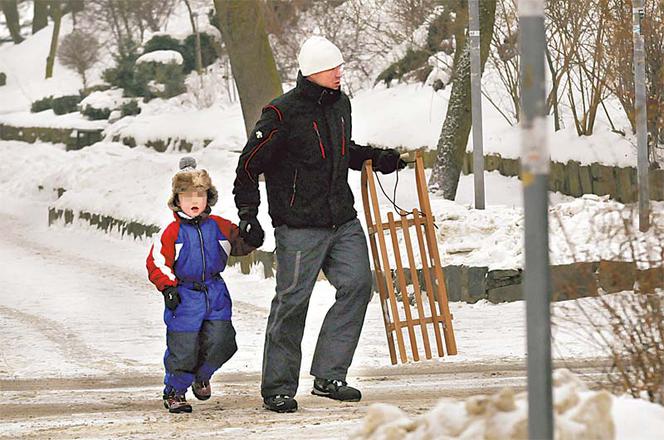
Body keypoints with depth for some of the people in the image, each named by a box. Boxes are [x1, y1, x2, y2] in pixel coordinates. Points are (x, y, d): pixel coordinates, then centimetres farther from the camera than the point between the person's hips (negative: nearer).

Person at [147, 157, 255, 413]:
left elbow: (240, 244, 16)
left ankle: (201, 376, 25)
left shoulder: (218, 227, 6)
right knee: (183, 348, -4)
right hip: (184, 296, -3)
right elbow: (156, 263, -5)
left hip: (215, 295, 3)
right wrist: (168, 287, -16)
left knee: (220, 341, -5)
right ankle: (174, 392, 15)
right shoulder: (173, 232, -5)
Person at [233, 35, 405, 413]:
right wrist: (248, 216, -11)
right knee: (293, 302, -4)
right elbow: (249, 166, -7)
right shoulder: (282, 114, -13)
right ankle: (277, 388, 7)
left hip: (343, 221, 7)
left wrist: (376, 159, 15)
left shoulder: (340, 104, 10)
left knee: (357, 285, -5)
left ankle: (329, 377, 1)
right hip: (300, 226, -7)